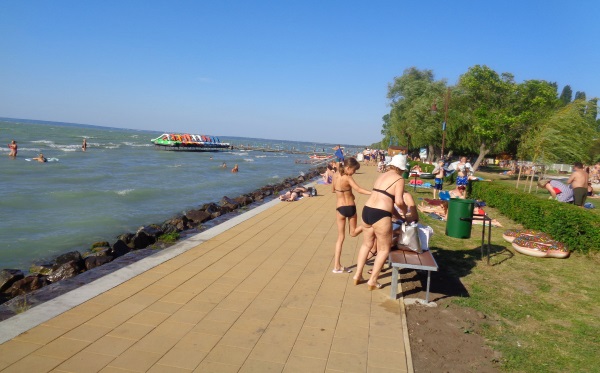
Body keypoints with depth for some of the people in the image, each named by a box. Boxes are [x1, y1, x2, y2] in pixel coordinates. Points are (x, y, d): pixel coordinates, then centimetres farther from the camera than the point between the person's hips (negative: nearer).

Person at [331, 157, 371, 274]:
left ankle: (337, 266, 6)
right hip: (350, 207, -3)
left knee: (340, 237, 8)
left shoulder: (335, 176, 3)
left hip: (340, 208, 4)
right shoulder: (347, 178, -13)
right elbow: (359, 189, -27)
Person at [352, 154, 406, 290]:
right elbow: (398, 201, -16)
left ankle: (358, 276, 29)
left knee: (367, 244, 23)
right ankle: (372, 281, 12)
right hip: (380, 215, -8)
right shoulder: (399, 179, -4)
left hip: (367, 211, 8)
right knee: (384, 248, 9)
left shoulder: (382, 176, 19)